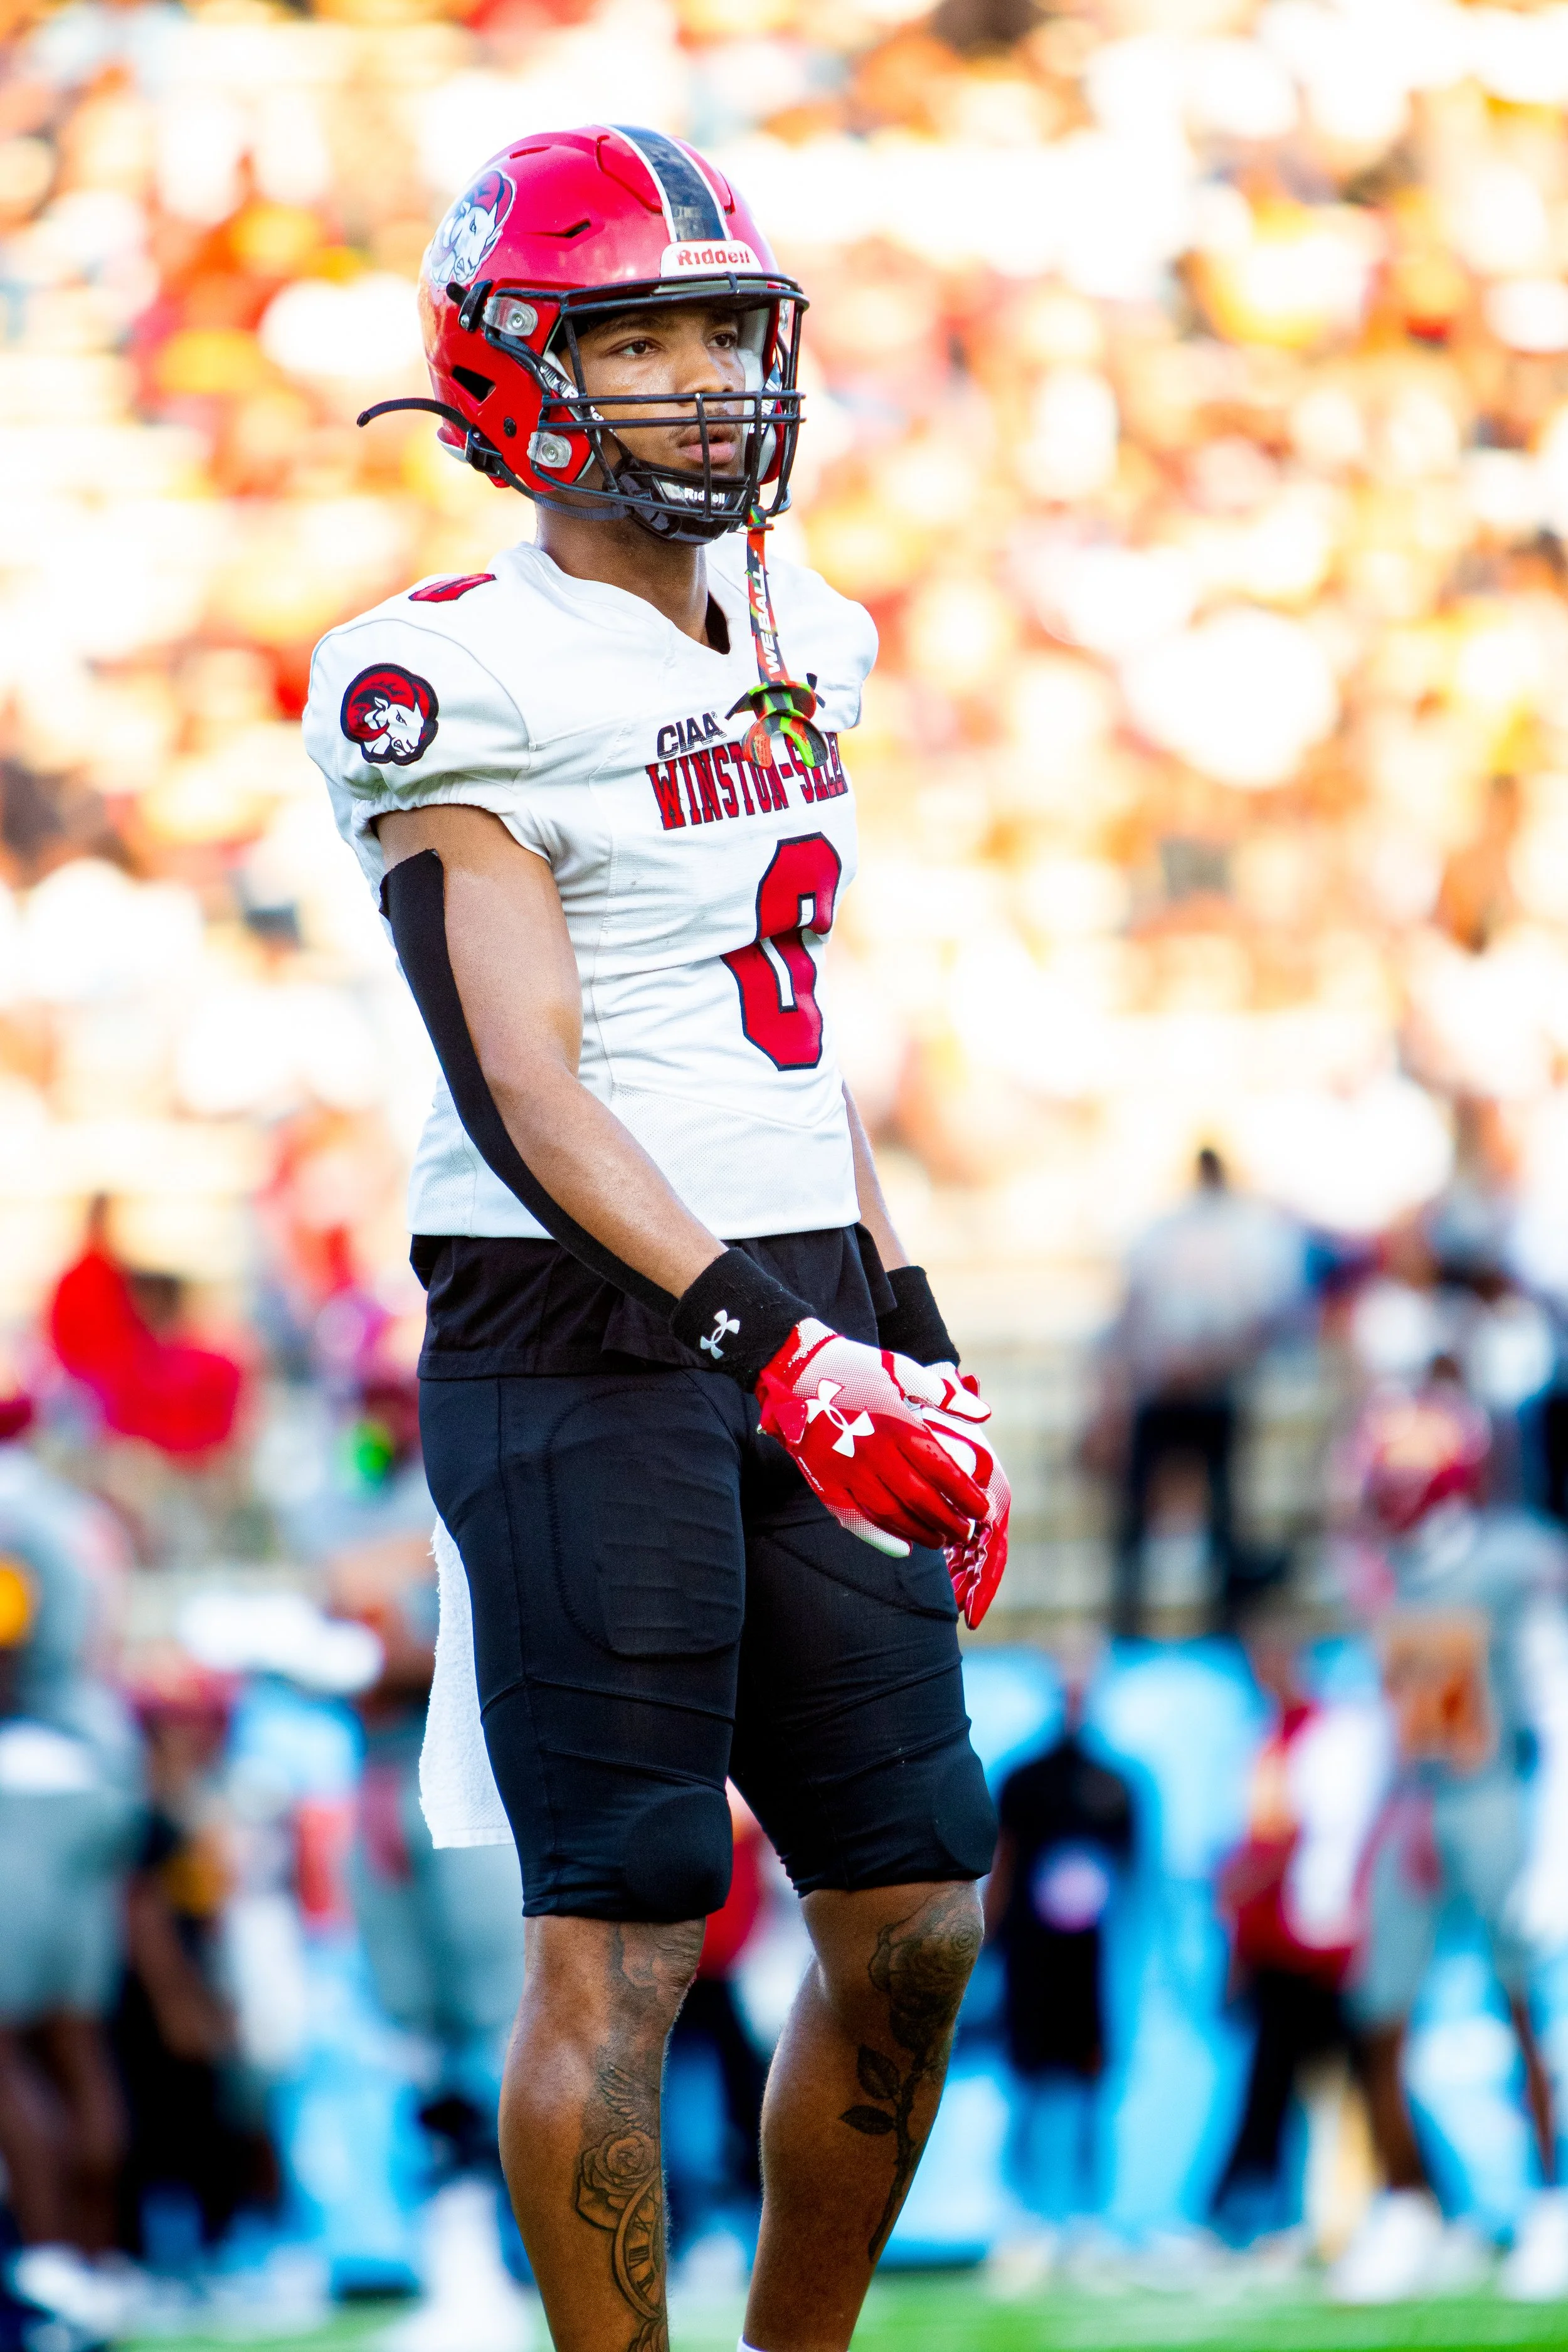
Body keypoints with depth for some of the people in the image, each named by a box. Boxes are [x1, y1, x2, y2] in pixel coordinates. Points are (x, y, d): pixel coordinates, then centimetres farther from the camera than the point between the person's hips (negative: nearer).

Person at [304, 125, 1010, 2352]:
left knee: (917, 1919, 7)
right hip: (584, 1338, -8)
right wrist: (770, 1338, -24)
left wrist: (907, 1320, 17)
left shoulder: (792, 644, 14)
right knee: (617, 1947, -5)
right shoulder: (462, 686, -10)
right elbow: (527, 1096, -16)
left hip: (806, 1312, 8)